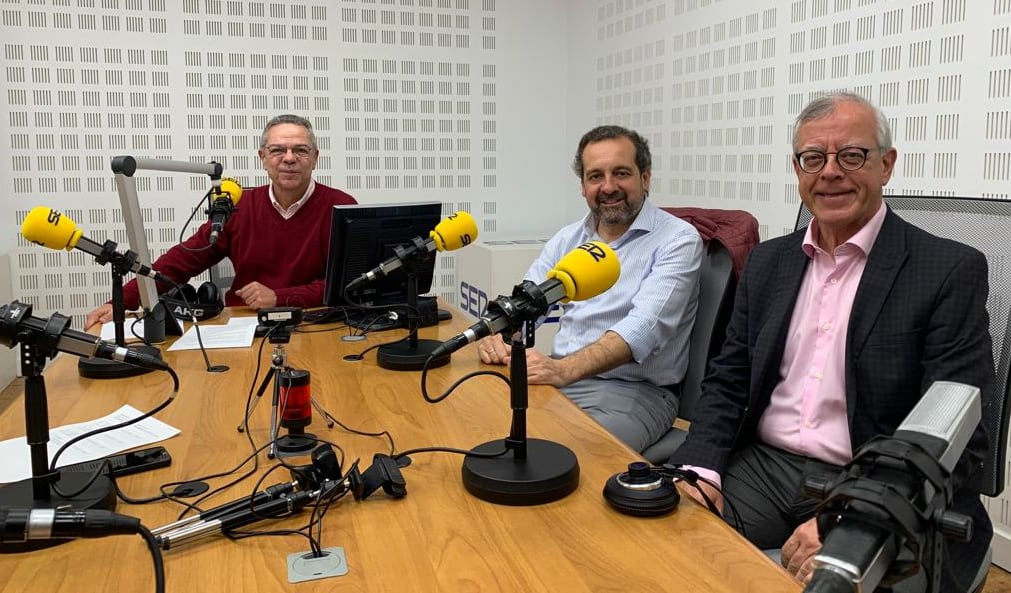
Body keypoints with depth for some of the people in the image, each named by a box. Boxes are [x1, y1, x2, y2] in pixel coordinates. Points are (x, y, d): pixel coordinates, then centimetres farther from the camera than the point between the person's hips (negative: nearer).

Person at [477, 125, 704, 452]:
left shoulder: (677, 239, -7)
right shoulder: (568, 238, 13)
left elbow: (645, 326, -21)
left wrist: (563, 369, -36)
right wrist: (499, 335, -14)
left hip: (636, 390, -5)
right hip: (558, 379, 6)